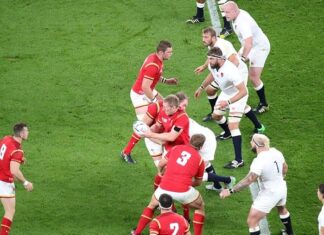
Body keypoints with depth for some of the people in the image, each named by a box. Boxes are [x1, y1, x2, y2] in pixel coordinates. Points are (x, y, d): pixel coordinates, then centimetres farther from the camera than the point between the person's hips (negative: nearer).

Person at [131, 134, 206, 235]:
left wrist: (162, 172, 40)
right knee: (200, 207, 26)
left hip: (164, 188, 2)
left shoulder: (176, 148, 12)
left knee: (152, 205, 32)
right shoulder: (199, 159, 9)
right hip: (183, 191, -2)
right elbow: (198, 182, 20)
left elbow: (161, 164, 18)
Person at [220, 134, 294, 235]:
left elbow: (249, 180, -35)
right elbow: (285, 168, 9)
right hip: (282, 188, 8)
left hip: (269, 194, -8)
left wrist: (230, 191, -32)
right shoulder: (275, 152, -8)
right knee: (282, 209, 38)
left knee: (252, 221, -2)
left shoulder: (259, 161, -31)